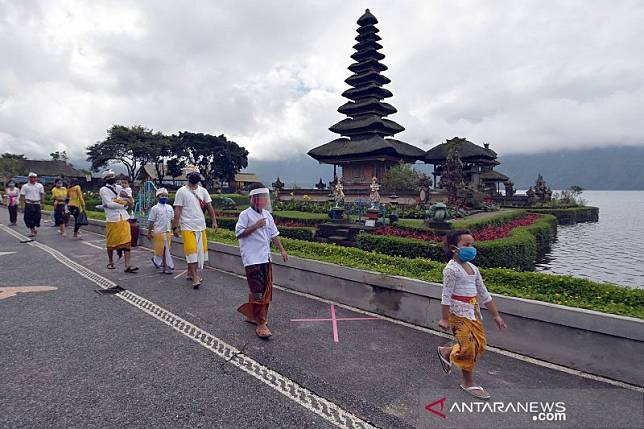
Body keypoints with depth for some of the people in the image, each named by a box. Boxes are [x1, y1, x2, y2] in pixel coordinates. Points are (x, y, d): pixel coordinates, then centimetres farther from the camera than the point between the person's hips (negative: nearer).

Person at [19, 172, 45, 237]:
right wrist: (22, 205, -4)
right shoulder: (25, 186, 3)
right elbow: (22, 196, 1)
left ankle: (34, 228, 24)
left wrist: (42, 203, 4)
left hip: (37, 204, 2)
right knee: (29, 218, -4)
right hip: (28, 204, -2)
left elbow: (42, 195, 9)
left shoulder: (40, 186, 9)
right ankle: (32, 230, 6)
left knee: (37, 217, 1)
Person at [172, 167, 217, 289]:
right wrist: (175, 227, -10)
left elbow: (209, 206, 10)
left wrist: (214, 221, 1)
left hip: (201, 226, 5)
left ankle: (190, 273, 24)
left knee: (200, 251, 8)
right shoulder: (181, 191, -4)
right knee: (191, 251, -10)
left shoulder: (203, 191, 9)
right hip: (188, 226, -5)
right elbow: (177, 210, -6)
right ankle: (195, 278, -8)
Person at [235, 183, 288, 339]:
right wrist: (255, 226, -21)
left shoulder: (267, 215, 12)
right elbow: (239, 233, -14)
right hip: (252, 259, -7)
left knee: (265, 290, 13)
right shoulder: (245, 214, -8)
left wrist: (282, 250, 10)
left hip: (265, 257, 7)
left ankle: (251, 315, 32)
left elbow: (274, 234, 15)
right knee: (258, 292, -6)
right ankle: (261, 324, 2)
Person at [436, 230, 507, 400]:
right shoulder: (451, 269, -15)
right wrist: (444, 319, -17)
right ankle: (468, 383, 18)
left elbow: (484, 293, 14)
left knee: (480, 344, 10)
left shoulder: (473, 268, 9)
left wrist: (496, 316, 15)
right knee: (469, 347, -2)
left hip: (473, 311, 8)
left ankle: (446, 352, 30)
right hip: (459, 312, -8)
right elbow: (446, 296, -16)